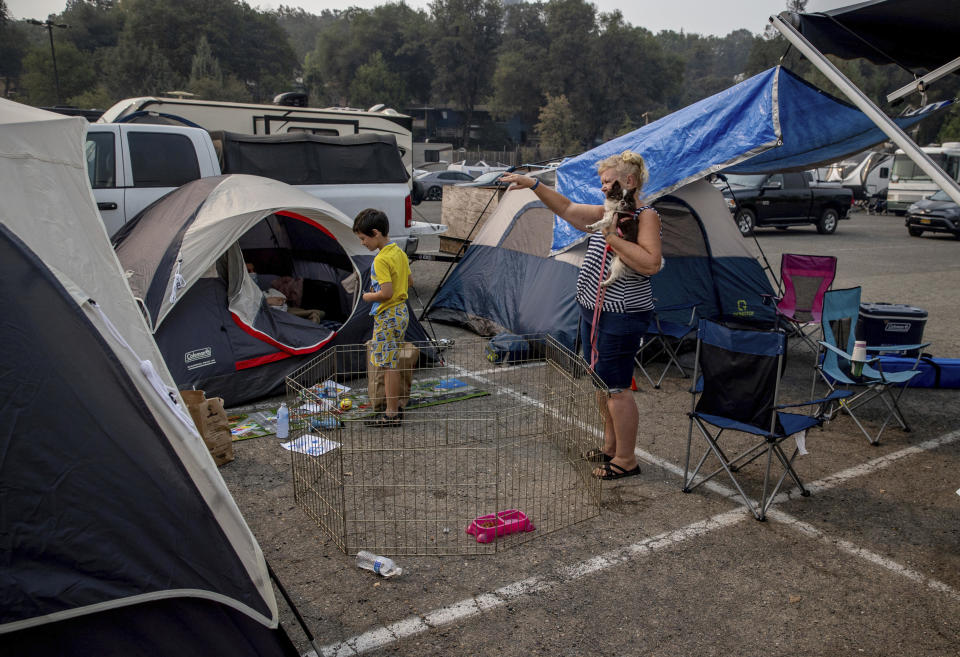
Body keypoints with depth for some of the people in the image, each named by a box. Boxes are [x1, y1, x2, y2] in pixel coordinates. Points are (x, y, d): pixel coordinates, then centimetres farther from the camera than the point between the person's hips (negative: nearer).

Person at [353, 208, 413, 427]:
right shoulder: (399, 252, 9)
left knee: (388, 365, -3)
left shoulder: (381, 260, -20)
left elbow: (386, 292, -26)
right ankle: (394, 407, 25)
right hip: (401, 311, 10)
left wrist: (368, 296, -8)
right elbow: (410, 281, 18)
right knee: (391, 363, 17)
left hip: (387, 316, -10)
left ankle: (391, 414, 3)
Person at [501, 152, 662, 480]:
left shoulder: (645, 216, -12)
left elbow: (650, 264, -25)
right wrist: (533, 184, 10)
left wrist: (613, 237, -22)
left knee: (616, 387, -3)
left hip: (622, 316, -9)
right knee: (600, 382, 17)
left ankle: (626, 460, 11)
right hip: (595, 310, 9)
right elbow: (567, 209, 16)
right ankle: (611, 446, 34)